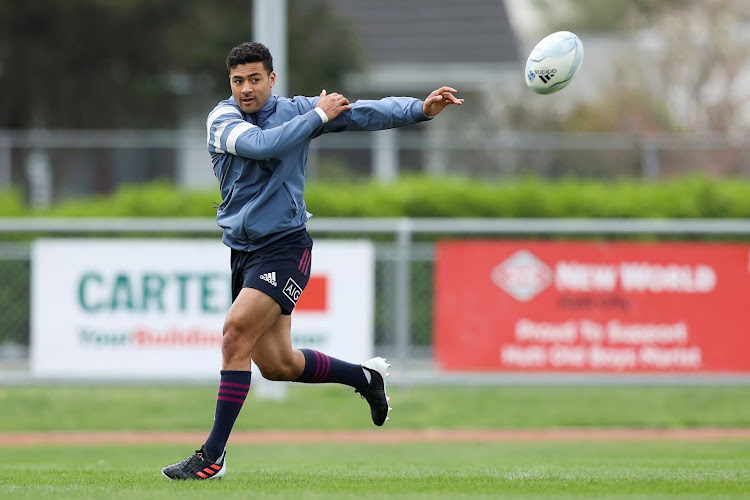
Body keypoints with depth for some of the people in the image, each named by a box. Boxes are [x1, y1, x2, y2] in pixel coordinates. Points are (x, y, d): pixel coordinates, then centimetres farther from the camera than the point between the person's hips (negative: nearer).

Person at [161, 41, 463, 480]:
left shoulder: (296, 110, -2)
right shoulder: (222, 118, -2)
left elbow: (366, 113, -6)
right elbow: (261, 144, -22)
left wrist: (422, 109, -20)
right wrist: (318, 116, -19)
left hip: (285, 249, -4)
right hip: (244, 252, 4)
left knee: (236, 332, -21)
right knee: (277, 365, 8)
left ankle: (212, 456, -17)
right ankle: (366, 376, 34)